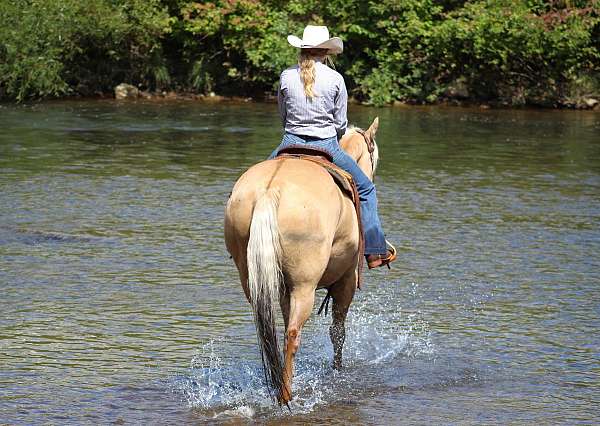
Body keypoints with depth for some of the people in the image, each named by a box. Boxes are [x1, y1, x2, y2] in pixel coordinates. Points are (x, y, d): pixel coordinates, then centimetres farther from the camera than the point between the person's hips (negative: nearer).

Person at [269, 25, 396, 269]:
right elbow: (341, 124, 1)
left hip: (291, 145, 2)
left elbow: (283, 115, 10)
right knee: (365, 190, 15)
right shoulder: (335, 79, -6)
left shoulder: (286, 77, -2)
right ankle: (375, 250, 9)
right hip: (327, 147, -2)